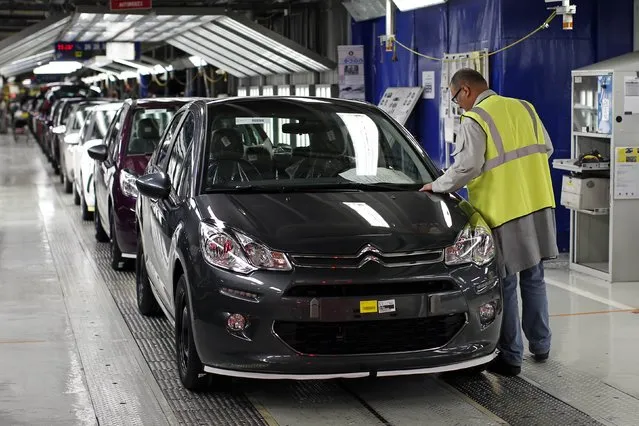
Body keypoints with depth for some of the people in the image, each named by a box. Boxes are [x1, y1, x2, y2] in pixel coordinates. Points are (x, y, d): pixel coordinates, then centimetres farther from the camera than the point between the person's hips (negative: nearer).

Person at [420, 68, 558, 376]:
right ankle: (540, 345, 28)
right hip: (539, 205, 7)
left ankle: (511, 357, 6)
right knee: (534, 279, 18)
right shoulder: (524, 108, 11)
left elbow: (467, 166, -19)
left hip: (505, 212, -7)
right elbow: (546, 148, 17)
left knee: (505, 285, 1)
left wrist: (438, 186, -5)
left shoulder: (474, 120, -11)